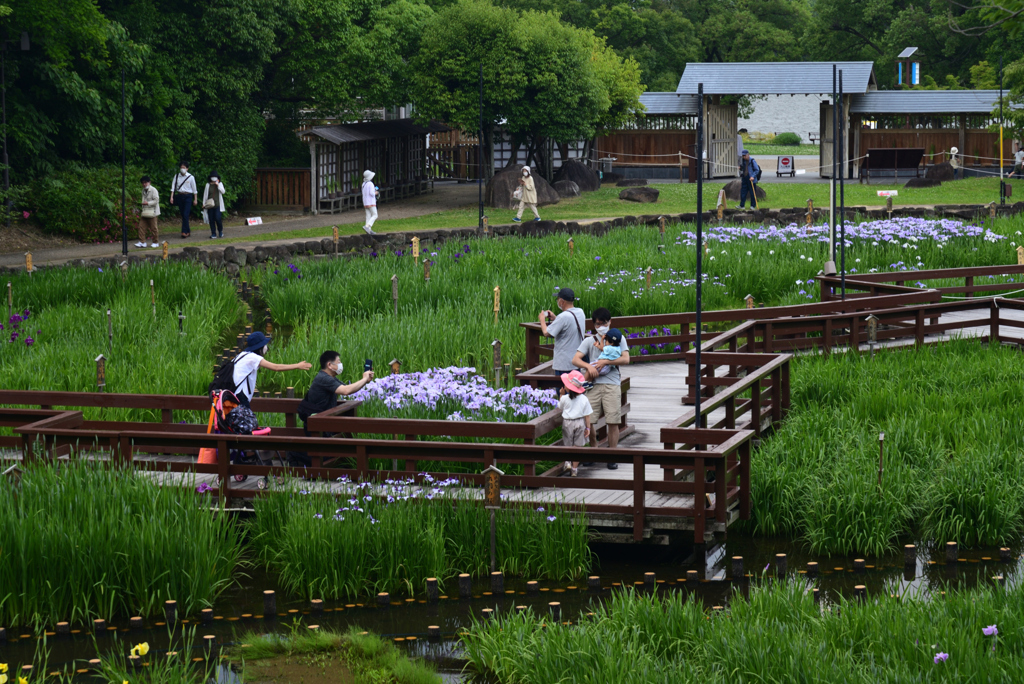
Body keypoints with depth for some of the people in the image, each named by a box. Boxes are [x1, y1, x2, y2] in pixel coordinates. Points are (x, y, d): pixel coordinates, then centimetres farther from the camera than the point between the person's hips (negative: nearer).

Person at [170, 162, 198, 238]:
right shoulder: (176, 177, 5)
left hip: (188, 196, -3)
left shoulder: (191, 177, -1)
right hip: (179, 196, 3)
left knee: (185, 214, -13)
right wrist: (171, 197, -8)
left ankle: (184, 232, -12)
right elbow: (173, 187, 2)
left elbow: (194, 189, 4)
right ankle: (188, 231, 18)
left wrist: (195, 199, 4)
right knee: (183, 215, 7)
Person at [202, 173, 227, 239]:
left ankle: (220, 231, 11)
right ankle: (213, 234, 6)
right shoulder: (208, 185, 10)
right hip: (210, 205, 2)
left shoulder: (220, 184, 10)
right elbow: (205, 194, 11)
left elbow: (223, 191, -3)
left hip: (218, 205, -1)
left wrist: (218, 185, -11)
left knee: (218, 218, -12)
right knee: (211, 220, -1)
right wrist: (204, 203, 7)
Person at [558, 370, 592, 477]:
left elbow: (560, 406, 10)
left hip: (567, 423, -1)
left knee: (567, 445, 18)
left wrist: (561, 394, 18)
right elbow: (587, 415, -4)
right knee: (577, 446, 9)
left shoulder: (565, 398, -13)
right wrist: (588, 428, 5)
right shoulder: (584, 399, -9)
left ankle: (568, 462, 0)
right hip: (580, 423, 1)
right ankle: (574, 468, 12)